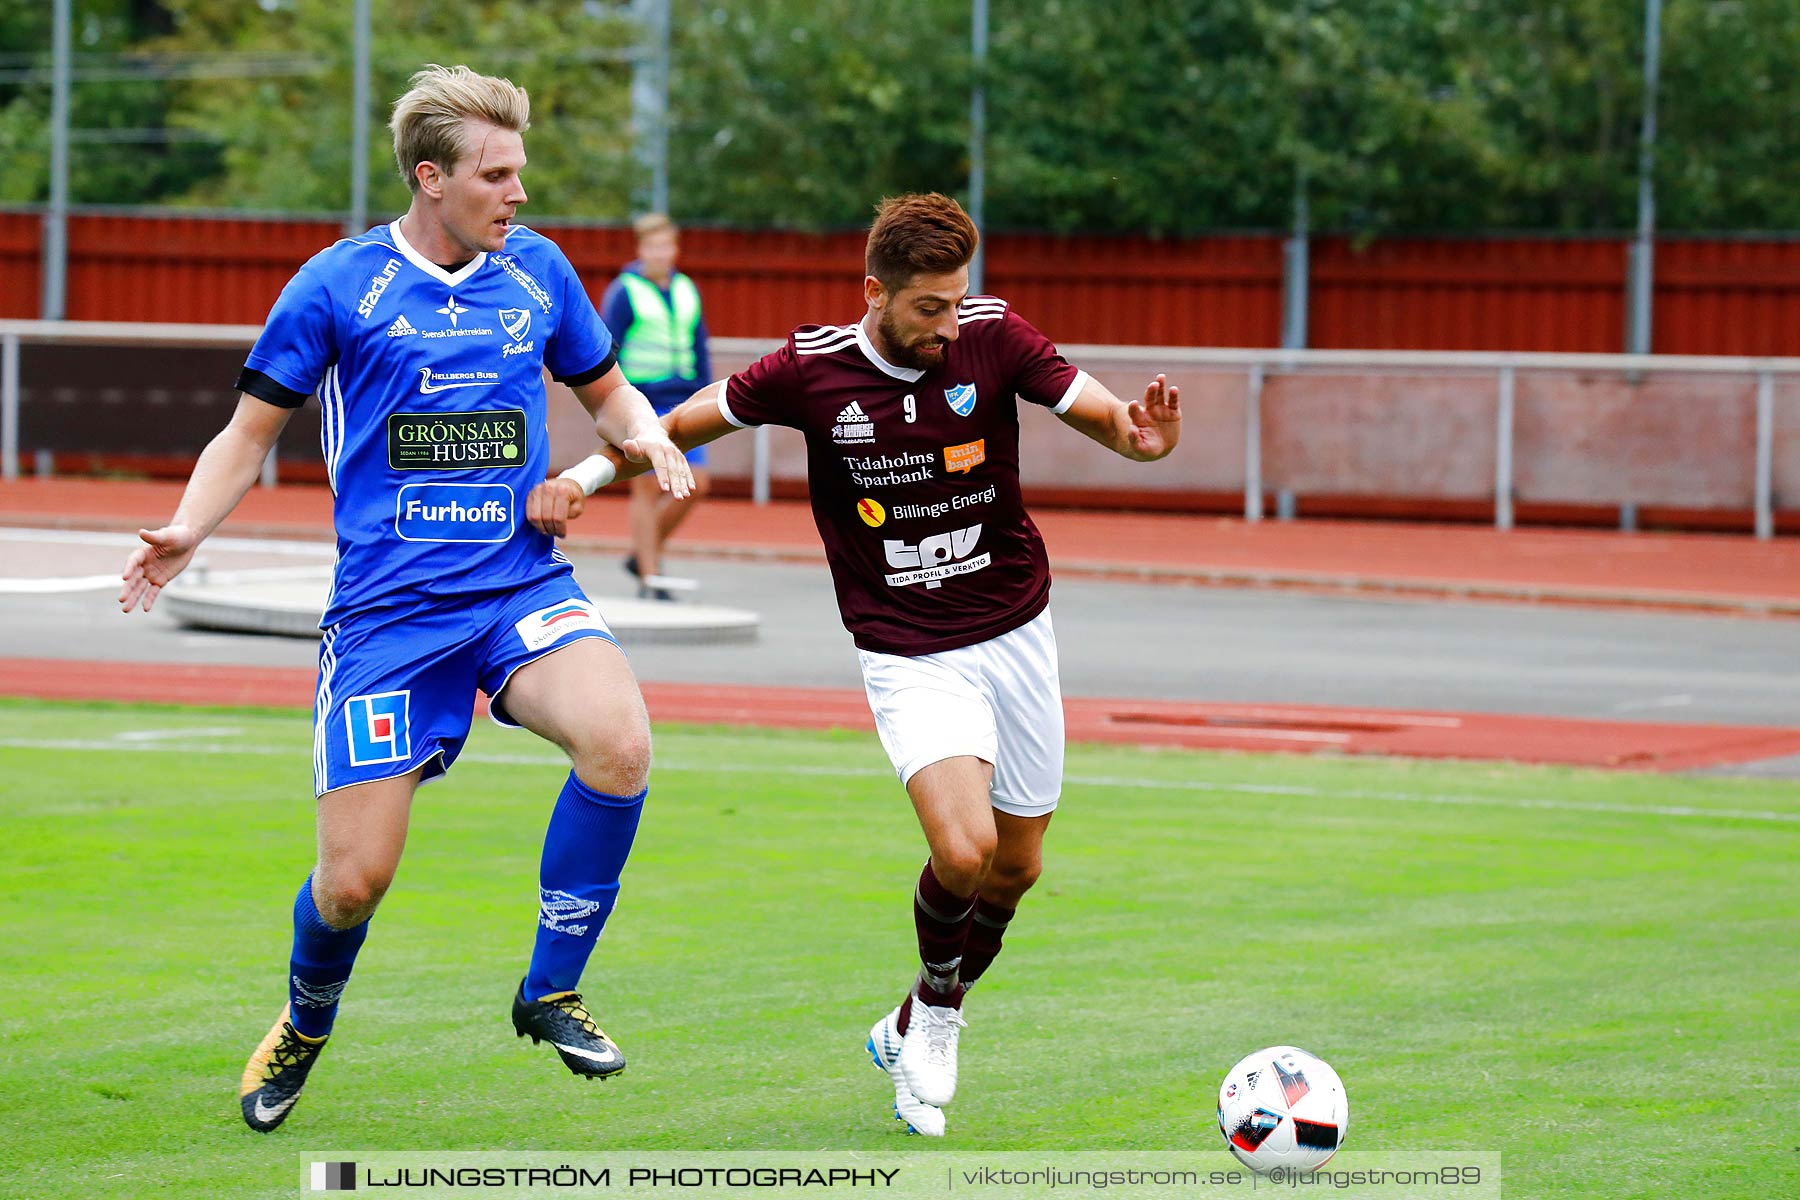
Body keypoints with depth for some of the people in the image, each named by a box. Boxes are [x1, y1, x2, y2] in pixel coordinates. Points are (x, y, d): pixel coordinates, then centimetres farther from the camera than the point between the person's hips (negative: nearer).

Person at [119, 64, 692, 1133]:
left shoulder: (538, 270, 8)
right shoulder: (340, 284, -2)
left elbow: (605, 390, 24)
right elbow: (254, 431, 6)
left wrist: (648, 437, 1)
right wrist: (188, 531, -12)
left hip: (525, 585, 2)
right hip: (388, 608, -2)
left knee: (619, 738, -29)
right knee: (357, 877, -7)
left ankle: (551, 991, -9)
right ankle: (306, 1024, 30)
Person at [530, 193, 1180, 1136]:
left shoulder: (993, 336, -11)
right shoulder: (813, 370, -13)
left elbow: (1106, 417, -12)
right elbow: (694, 418, 3)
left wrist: (1141, 435, -34)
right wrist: (587, 475, -4)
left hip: (1014, 633, 3)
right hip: (909, 657, -3)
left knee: (1014, 868, 11)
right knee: (962, 848, -23)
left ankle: (918, 1028, 36)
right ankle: (938, 1005, 8)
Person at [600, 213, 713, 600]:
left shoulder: (687, 290, 12)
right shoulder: (623, 292, -5)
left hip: (683, 406, 5)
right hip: (643, 405, -5)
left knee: (695, 485, -1)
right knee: (647, 489, -3)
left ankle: (644, 554, 17)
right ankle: (650, 579, 2)